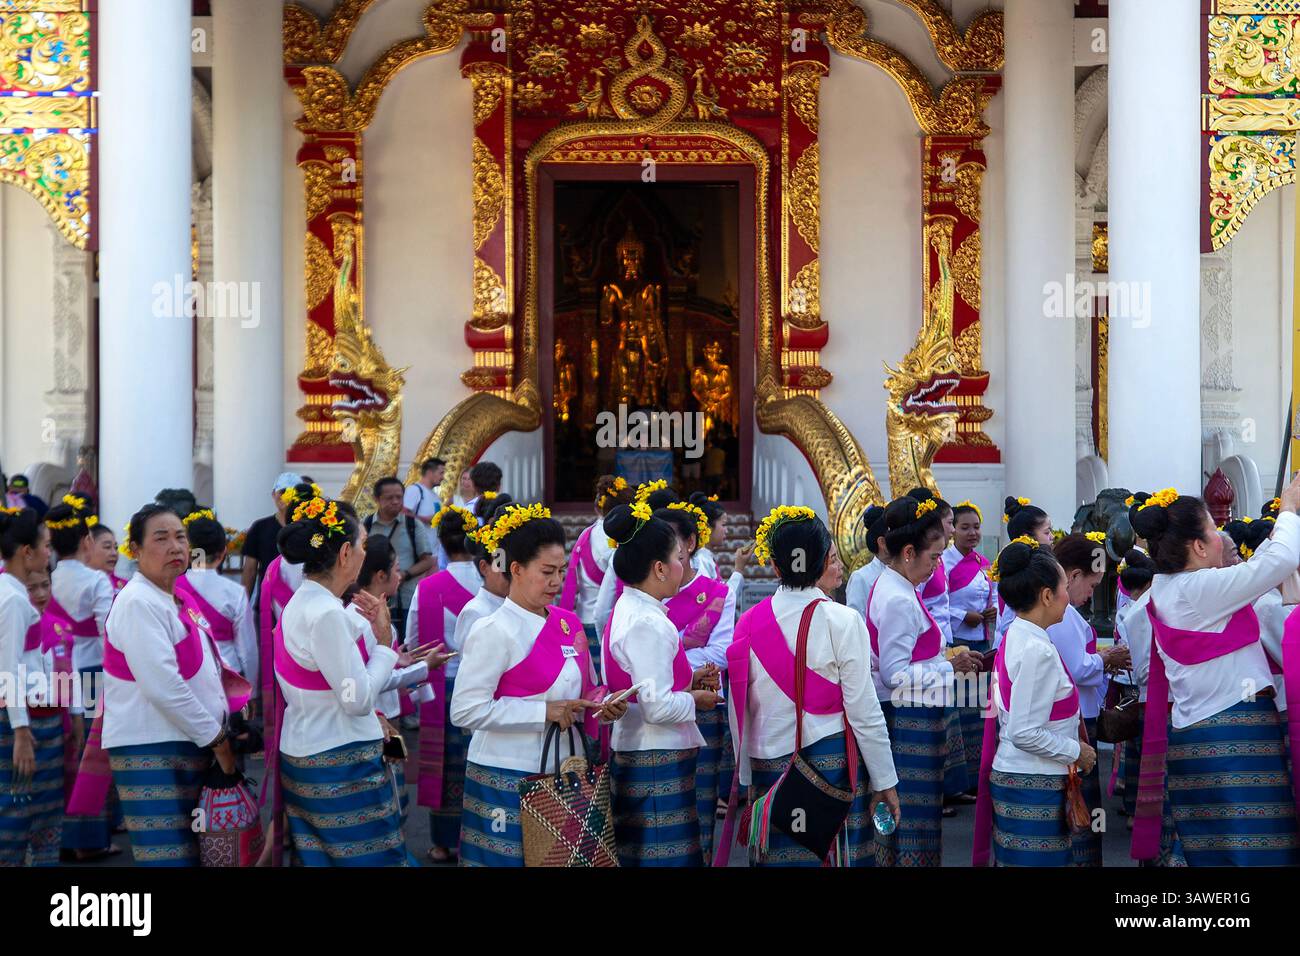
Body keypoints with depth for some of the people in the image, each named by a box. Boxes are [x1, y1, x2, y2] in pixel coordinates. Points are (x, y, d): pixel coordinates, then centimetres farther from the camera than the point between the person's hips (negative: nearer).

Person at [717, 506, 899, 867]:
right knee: (835, 856, 4)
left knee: (777, 857, 11)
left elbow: (739, 711, 7)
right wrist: (885, 781, 0)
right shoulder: (841, 621, -10)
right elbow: (864, 712, -9)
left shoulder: (749, 624, 2)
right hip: (831, 760, -4)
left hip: (768, 767, 4)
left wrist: (745, 778, 17)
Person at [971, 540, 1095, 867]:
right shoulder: (1037, 650, -19)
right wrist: (1076, 751, -9)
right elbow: (1025, 733, -21)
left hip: (1011, 777, 9)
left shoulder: (1015, 637, 10)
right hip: (1034, 788, -9)